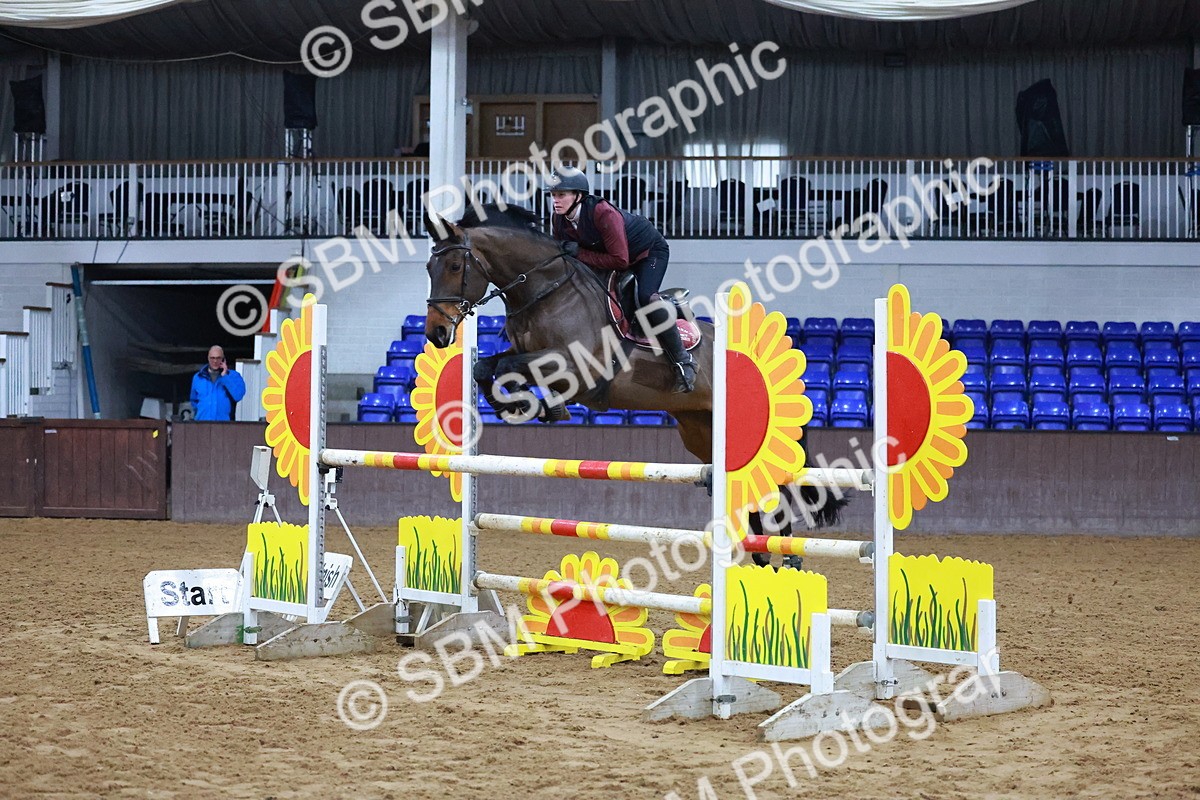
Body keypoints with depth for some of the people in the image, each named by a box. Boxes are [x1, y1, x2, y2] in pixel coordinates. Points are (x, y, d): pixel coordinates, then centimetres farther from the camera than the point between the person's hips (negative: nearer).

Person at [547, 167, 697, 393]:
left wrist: (580, 254, -37)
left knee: (645, 296, -30)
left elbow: (620, 260, -38)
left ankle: (683, 360, -21)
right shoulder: (559, 220, -14)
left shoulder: (603, 213, -37)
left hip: (650, 250, -9)